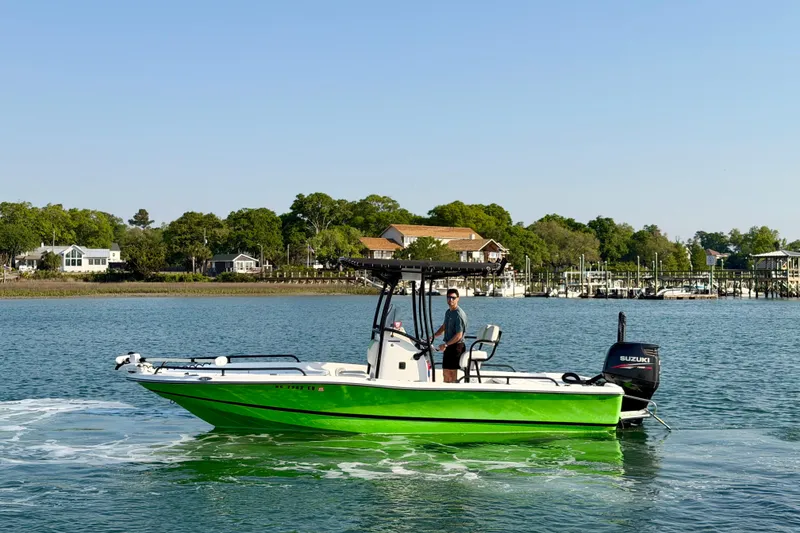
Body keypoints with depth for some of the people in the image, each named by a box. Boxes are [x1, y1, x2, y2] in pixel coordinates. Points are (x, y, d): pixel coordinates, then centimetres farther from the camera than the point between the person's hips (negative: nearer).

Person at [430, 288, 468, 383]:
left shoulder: (459, 315, -18)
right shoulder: (448, 312, 11)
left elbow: (458, 335, -21)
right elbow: (444, 327, 25)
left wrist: (445, 345, -20)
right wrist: (433, 336, 12)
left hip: (456, 346, -9)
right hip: (448, 345, 9)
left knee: (453, 372, -4)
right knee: (446, 372, 15)